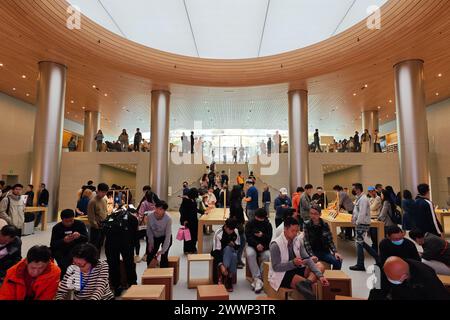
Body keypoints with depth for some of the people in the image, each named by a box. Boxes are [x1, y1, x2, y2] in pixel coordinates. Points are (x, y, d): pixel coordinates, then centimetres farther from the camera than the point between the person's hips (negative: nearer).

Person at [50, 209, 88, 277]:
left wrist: (80, 236, -31)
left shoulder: (80, 224, -4)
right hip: (60, 250, 0)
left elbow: (86, 239, -8)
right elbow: (52, 244, -9)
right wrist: (63, 241, -29)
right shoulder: (56, 227, -3)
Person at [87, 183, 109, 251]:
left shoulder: (105, 199, 6)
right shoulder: (92, 201, -15)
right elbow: (91, 217, -15)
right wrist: (96, 225, -15)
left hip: (104, 227, 7)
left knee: (100, 245, 17)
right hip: (96, 228, -7)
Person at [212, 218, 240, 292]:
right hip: (219, 253, -3)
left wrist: (234, 245, -21)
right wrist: (221, 265, -42)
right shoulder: (218, 233, -24)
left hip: (231, 252, 3)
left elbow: (238, 246, 4)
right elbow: (216, 251, -30)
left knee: (234, 256, -33)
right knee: (228, 248, -36)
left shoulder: (236, 232, -9)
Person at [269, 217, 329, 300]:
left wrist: (320, 276, -19)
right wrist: (293, 263, -32)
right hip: (281, 275, -8)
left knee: (320, 266, -13)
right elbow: (276, 267, -19)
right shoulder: (276, 245, -20)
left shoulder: (298, 240, -1)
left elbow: (307, 259, -5)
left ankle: (307, 283, -35)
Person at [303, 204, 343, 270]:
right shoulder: (306, 225, -5)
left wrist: (335, 252, -10)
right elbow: (306, 242, -10)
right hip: (312, 252, -2)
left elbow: (330, 240, 6)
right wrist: (312, 256, -22)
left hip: (325, 251, 3)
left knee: (338, 261, -23)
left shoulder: (325, 225, 1)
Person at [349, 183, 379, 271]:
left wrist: (357, 222, -15)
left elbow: (362, 213, -23)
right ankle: (376, 256, 27)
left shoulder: (363, 199, -19)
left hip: (362, 224, -10)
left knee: (359, 243, 0)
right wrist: (354, 217, 5)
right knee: (361, 242, 17)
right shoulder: (359, 198, 12)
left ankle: (360, 265, 11)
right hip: (361, 224, 10)